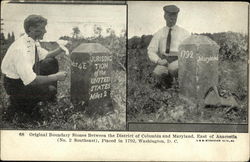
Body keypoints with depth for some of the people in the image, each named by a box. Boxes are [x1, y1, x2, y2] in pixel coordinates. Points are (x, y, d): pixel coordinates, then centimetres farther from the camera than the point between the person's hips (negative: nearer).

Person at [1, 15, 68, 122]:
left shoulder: (34, 41, -6)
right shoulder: (21, 49, -33)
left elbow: (44, 56, 13)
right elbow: (30, 80, -37)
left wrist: (60, 50, -6)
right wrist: (56, 77, -28)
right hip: (15, 84, -9)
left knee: (51, 62, 3)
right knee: (50, 90, -20)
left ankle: (51, 99, 16)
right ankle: (18, 105, -1)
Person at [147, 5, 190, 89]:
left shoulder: (184, 33, 11)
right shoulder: (159, 34, 13)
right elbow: (151, 51, 7)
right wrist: (158, 60, -14)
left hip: (178, 60, -1)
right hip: (163, 60, 1)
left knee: (173, 68, -38)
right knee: (157, 73, -32)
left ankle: (169, 78, -4)